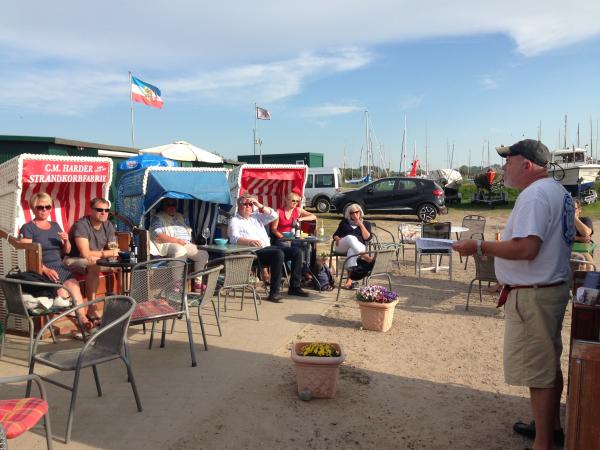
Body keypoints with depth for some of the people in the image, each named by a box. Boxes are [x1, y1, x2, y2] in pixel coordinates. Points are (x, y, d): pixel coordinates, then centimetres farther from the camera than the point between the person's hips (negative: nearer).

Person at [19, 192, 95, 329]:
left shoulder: (55, 226, 21)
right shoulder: (27, 228, 4)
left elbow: (66, 251, 23)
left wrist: (66, 241, 0)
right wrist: (45, 269, -21)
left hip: (60, 267, 4)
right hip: (41, 270, -4)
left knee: (73, 285, -27)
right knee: (62, 291, -30)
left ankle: (83, 318, -36)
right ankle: (81, 319, -27)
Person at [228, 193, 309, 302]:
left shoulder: (256, 216, 25)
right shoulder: (234, 221, 4)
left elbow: (273, 215, 15)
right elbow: (234, 238, -15)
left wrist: (259, 205, 4)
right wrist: (250, 241, -34)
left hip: (268, 248, 8)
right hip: (253, 253, -8)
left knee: (296, 251, -5)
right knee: (278, 253, -34)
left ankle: (294, 287, -1)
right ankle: (274, 292, -31)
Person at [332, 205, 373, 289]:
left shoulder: (366, 223, 20)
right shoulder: (344, 222, 27)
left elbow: (367, 238, 4)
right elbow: (335, 234, 23)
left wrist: (360, 224, 0)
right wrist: (337, 239, -1)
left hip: (359, 247, -1)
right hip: (341, 247, 1)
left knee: (352, 250, -41)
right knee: (350, 237, -36)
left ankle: (350, 279, -57)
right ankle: (366, 257, -56)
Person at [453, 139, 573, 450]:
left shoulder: (534, 194, -20)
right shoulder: (558, 191, 13)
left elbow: (526, 248, -29)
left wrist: (480, 247, -20)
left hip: (532, 296, -11)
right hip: (554, 287, 11)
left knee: (539, 372, -1)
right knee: (550, 364, 22)